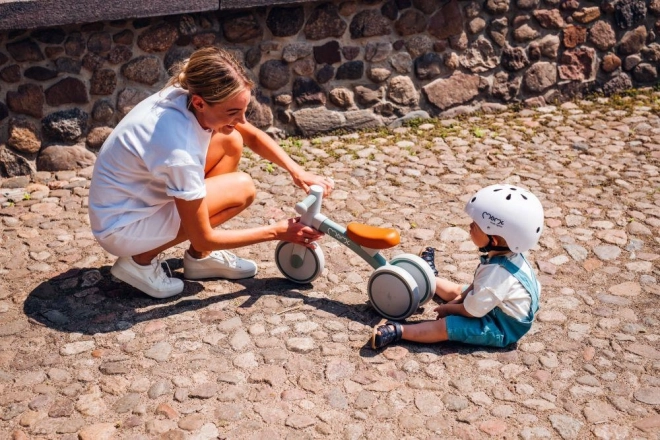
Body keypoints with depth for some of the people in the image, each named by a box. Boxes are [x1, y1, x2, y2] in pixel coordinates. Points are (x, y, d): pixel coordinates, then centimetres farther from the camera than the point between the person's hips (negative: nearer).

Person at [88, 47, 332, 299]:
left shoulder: (187, 97, -14)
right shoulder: (180, 152, -35)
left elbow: (253, 136, 4)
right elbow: (203, 239, -23)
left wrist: (296, 170, -11)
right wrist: (276, 232, -15)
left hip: (140, 193, 8)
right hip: (120, 228, -8)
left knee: (231, 142, 0)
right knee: (242, 189, -15)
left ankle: (201, 258, 7)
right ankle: (142, 259, -5)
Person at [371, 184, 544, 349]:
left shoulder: (496, 273, -37)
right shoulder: (507, 254, -9)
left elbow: (471, 311, -25)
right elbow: (477, 285, 6)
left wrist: (449, 308, -8)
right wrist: (458, 300, -1)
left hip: (501, 327, -10)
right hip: (497, 308, 10)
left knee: (443, 326, -20)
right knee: (456, 290, 28)